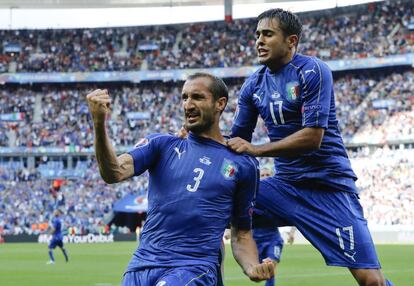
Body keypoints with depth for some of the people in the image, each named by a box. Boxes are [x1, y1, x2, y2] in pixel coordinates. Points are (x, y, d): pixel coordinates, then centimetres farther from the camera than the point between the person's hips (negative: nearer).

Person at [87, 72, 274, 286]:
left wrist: (253, 268, -8)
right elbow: (114, 173, -7)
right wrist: (99, 124, -23)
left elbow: (241, 234, 14)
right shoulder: (163, 145, 10)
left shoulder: (242, 164, 9)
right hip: (142, 265, 2)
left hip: (194, 267, -2)